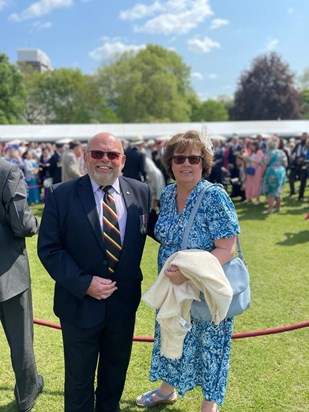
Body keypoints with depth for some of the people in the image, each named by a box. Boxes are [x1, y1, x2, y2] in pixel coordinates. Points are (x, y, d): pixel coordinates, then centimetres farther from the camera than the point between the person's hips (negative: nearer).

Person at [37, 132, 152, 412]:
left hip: (124, 303, 4)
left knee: (116, 372, 26)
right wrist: (84, 283, -20)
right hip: (80, 303, -3)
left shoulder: (140, 192, -4)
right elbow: (48, 248, -12)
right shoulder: (61, 195, -13)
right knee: (79, 379, 18)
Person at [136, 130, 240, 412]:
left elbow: (227, 249, -23)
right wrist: (171, 275, -1)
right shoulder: (167, 194, -2)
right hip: (172, 289, 6)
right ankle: (167, 389, 49)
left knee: (208, 347, 14)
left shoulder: (215, 196, -21)